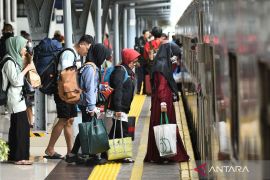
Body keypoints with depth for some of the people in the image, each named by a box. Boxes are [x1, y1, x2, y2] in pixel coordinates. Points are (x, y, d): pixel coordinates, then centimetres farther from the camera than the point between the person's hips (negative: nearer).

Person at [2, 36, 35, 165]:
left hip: (18, 97, 10)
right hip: (14, 98, -10)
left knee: (16, 127, 10)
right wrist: (27, 68, -12)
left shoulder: (15, 59, 15)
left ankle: (14, 155, 13)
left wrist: (24, 63, 10)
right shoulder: (9, 61, -13)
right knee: (21, 127, -9)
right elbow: (15, 80, -18)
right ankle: (19, 157, -7)